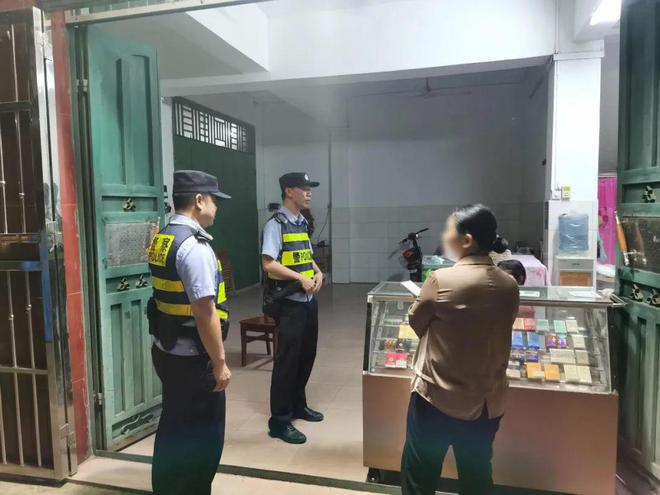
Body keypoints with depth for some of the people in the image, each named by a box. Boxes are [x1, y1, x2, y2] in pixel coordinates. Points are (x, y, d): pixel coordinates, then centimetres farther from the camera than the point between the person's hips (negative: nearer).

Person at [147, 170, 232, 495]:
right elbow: (205, 313, -24)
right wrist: (219, 363, -15)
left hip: (165, 351, 9)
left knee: (173, 426, 24)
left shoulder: (161, 239, 5)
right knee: (203, 433, 11)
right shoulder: (194, 246, -23)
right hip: (192, 358, -9)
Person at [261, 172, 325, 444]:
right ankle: (279, 421, 12)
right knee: (287, 360, -1)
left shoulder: (302, 223, 14)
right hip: (289, 303, -9)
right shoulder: (275, 224, -13)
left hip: (309, 301, 9)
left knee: (306, 356, 17)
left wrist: (318, 273, 2)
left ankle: (298, 405, 36)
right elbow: (268, 264, -20)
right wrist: (301, 278, -22)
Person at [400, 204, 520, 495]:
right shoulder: (509, 286, -4)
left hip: (437, 398, -5)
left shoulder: (442, 280, -20)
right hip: (487, 402, 5)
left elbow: (416, 322, -5)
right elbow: (494, 331, 8)